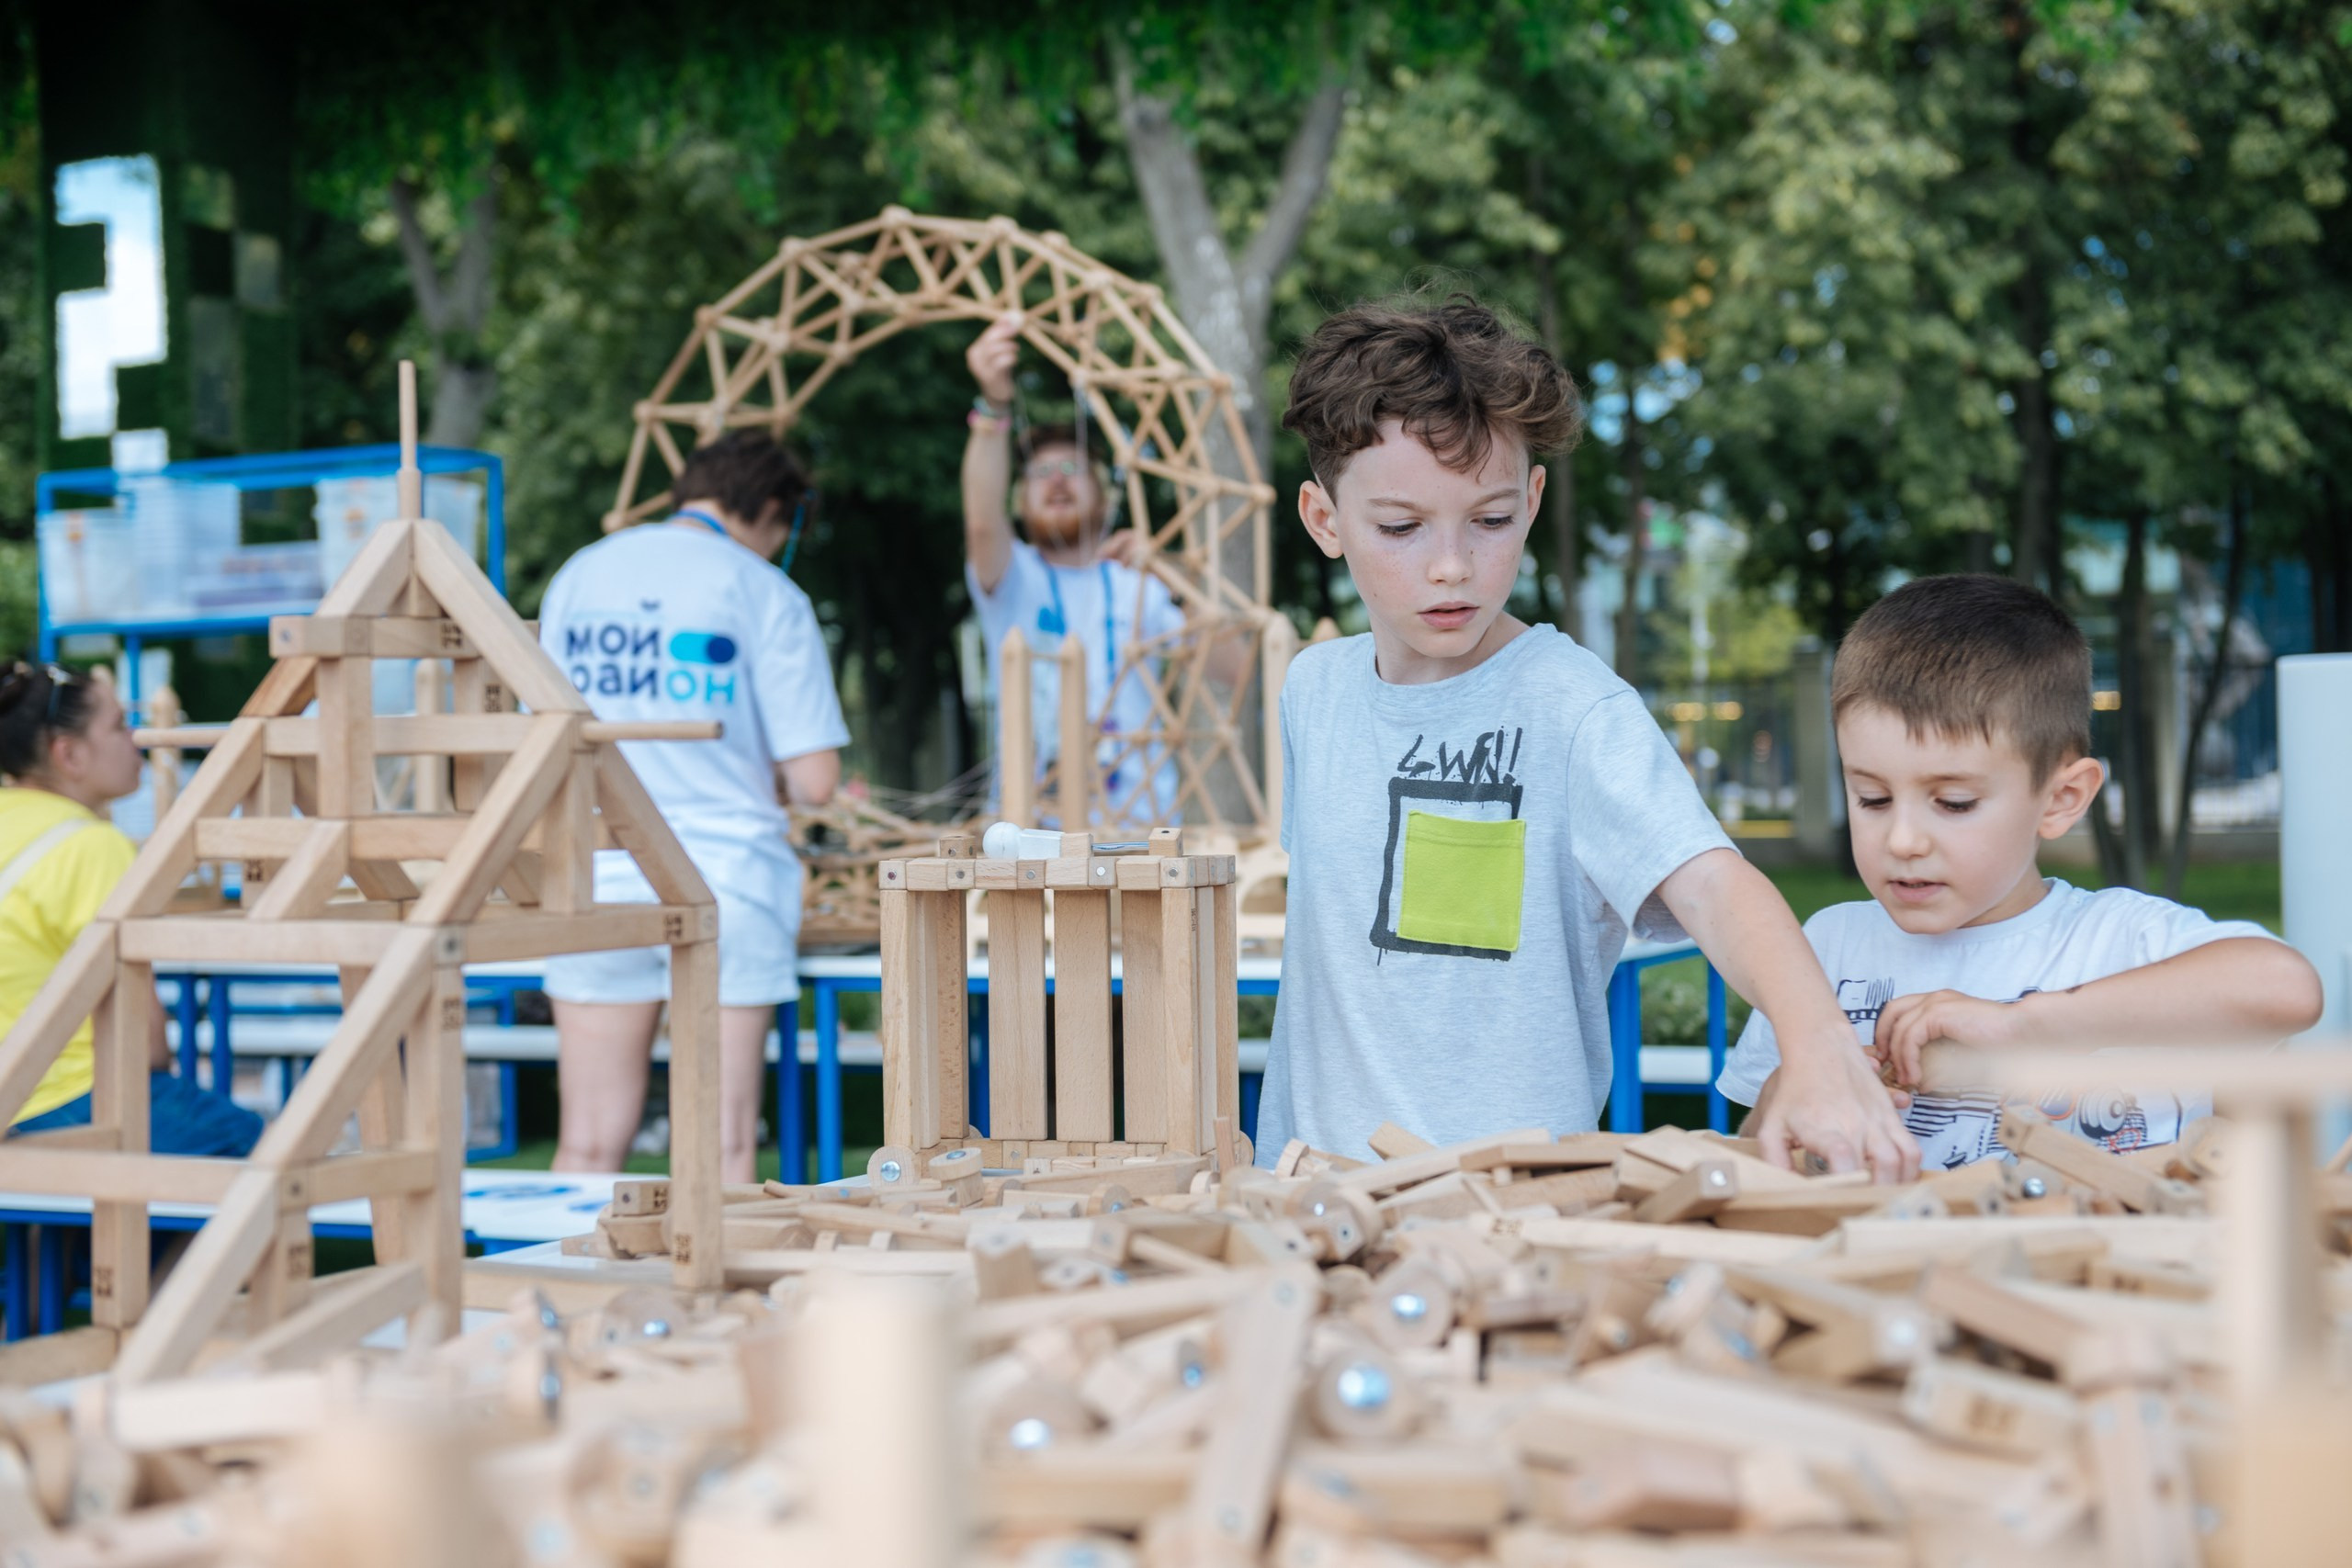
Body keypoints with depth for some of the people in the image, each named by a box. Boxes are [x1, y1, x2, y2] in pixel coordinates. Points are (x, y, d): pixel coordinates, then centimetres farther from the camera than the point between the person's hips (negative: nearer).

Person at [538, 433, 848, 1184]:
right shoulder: (765, 593, -4)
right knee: (724, 1148, 2)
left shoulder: (578, 574, 10)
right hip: (725, 869, -3)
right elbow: (814, 781, -9)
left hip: (597, 873, 4)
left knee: (586, 1148, 7)